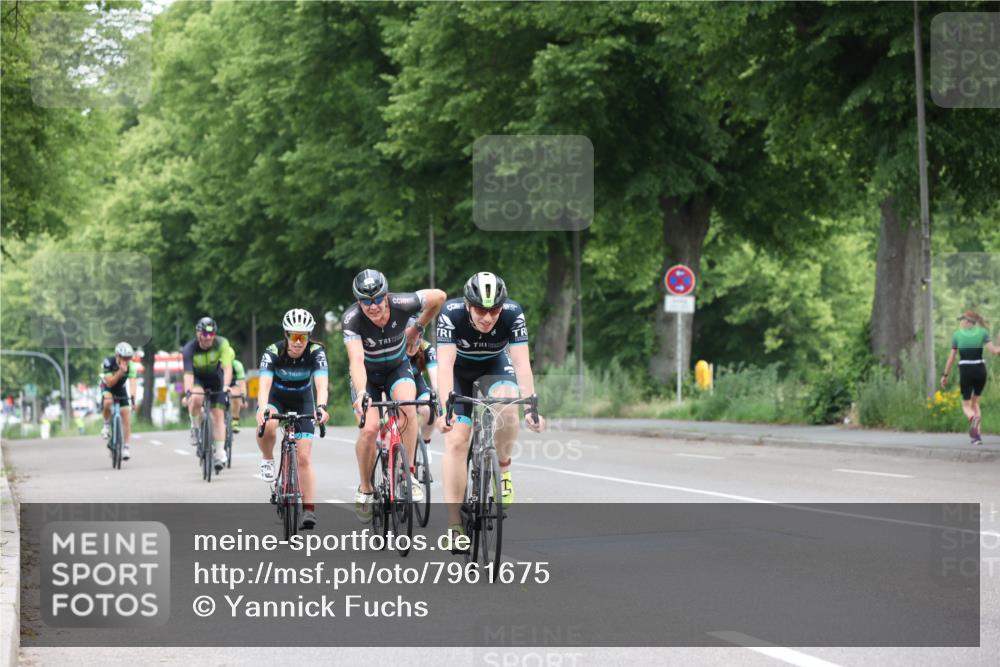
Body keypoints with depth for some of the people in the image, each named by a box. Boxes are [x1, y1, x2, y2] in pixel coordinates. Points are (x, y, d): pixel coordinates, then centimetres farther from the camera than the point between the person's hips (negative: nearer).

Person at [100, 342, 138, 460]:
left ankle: (126, 447, 0)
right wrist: (120, 372, -45)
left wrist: (132, 397, -48)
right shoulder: (108, 362, -29)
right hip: (107, 388, -2)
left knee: (126, 417, -8)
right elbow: (109, 383, -32)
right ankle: (107, 425, -10)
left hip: (121, 389, 2)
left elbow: (132, 382, -33)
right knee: (107, 402, -37)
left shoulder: (130, 365, -23)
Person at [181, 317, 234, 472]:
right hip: (197, 378, -1)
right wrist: (188, 392, -54)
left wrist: (226, 386, -53)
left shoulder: (222, 344, -27)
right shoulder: (189, 349, -29)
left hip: (215, 378, 1)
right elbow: (188, 373, -37)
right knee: (196, 398, -34)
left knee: (218, 414, -9)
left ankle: (219, 453, -3)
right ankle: (195, 428, -10)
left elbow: (227, 367, -36)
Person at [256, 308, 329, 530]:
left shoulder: (316, 352, -27)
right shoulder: (273, 352, -28)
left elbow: (322, 384, -38)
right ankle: (267, 460, -5)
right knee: (267, 426, -35)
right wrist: (262, 409, -59)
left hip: (302, 400, 1)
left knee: (304, 457, -8)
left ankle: (309, 509, -2)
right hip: (276, 397, 0)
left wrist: (320, 407, -58)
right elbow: (264, 384, -40)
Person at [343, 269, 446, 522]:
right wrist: (361, 393, -59)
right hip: (367, 375, -1)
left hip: (398, 368, 1)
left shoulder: (401, 304, -28)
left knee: (406, 406, -31)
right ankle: (365, 489, 4)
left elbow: (439, 297, -10)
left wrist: (417, 329, 0)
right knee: (369, 428, -20)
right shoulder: (351, 319, -31)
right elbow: (356, 360, -42)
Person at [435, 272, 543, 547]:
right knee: (456, 439, -14)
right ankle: (454, 525, -9)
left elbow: (522, 363, -32)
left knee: (507, 406, -33)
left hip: (495, 367, 1)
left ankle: (502, 466, -6)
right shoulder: (451, 314, -32)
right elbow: (445, 364, -38)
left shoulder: (513, 314, -29)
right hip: (459, 370, -1)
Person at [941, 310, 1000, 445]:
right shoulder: (982, 332, 3)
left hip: (965, 371, -2)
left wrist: (945, 375, 10)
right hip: (980, 370, 2)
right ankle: (977, 434, 6)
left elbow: (951, 358, 3)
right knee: (975, 402, 20)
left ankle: (973, 418, -29)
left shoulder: (957, 335, 1)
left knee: (966, 405, 8)